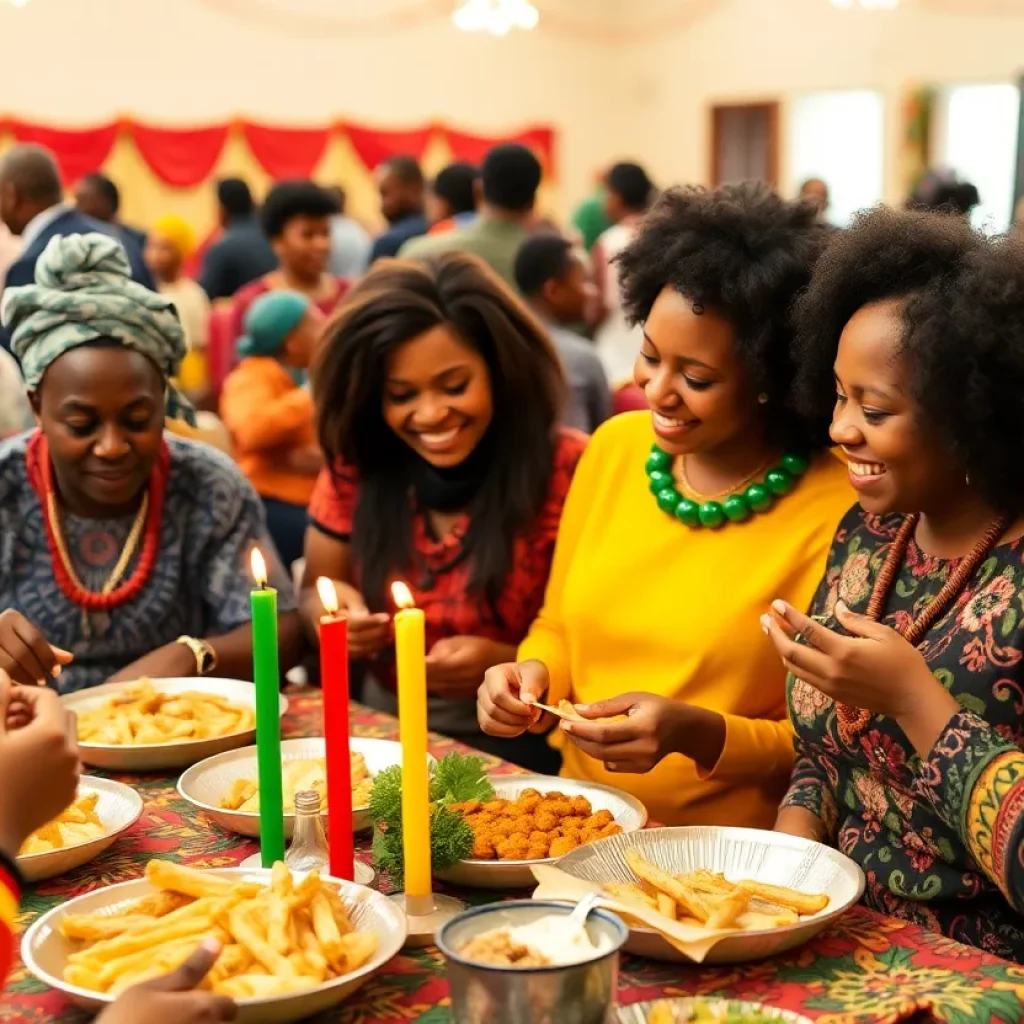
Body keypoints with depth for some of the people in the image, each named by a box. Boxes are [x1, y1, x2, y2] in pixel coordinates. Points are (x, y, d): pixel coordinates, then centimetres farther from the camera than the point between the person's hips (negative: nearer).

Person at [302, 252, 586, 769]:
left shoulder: (566, 470, -12)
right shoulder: (357, 463, -1)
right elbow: (314, 593, 12)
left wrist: (505, 665, -24)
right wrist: (330, 612, -11)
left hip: (514, 754, -2)